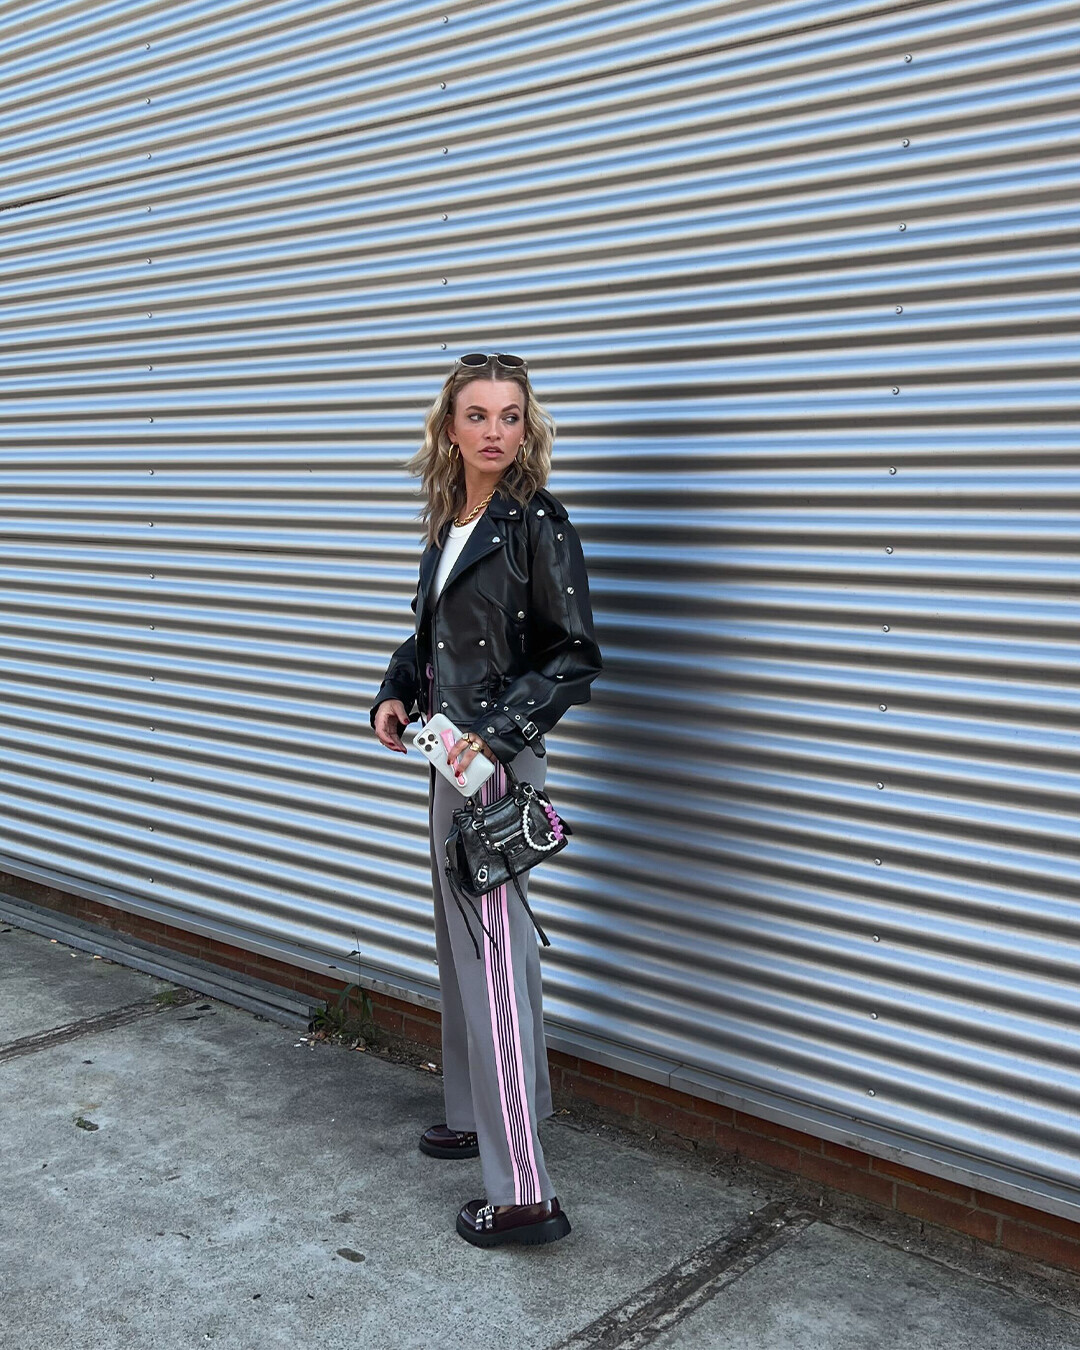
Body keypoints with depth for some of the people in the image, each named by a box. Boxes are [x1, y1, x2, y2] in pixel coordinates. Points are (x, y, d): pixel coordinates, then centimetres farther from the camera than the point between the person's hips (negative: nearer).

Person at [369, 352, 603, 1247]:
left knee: (490, 957, -7)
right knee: (468, 946, 18)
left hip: (497, 765, -8)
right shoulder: (450, 524, 11)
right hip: (450, 760, 8)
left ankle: (525, 1196, 1)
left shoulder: (535, 523, -12)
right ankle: (482, 1117, 35)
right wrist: (395, 694, 4)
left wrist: (492, 737, -21)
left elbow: (575, 657, -14)